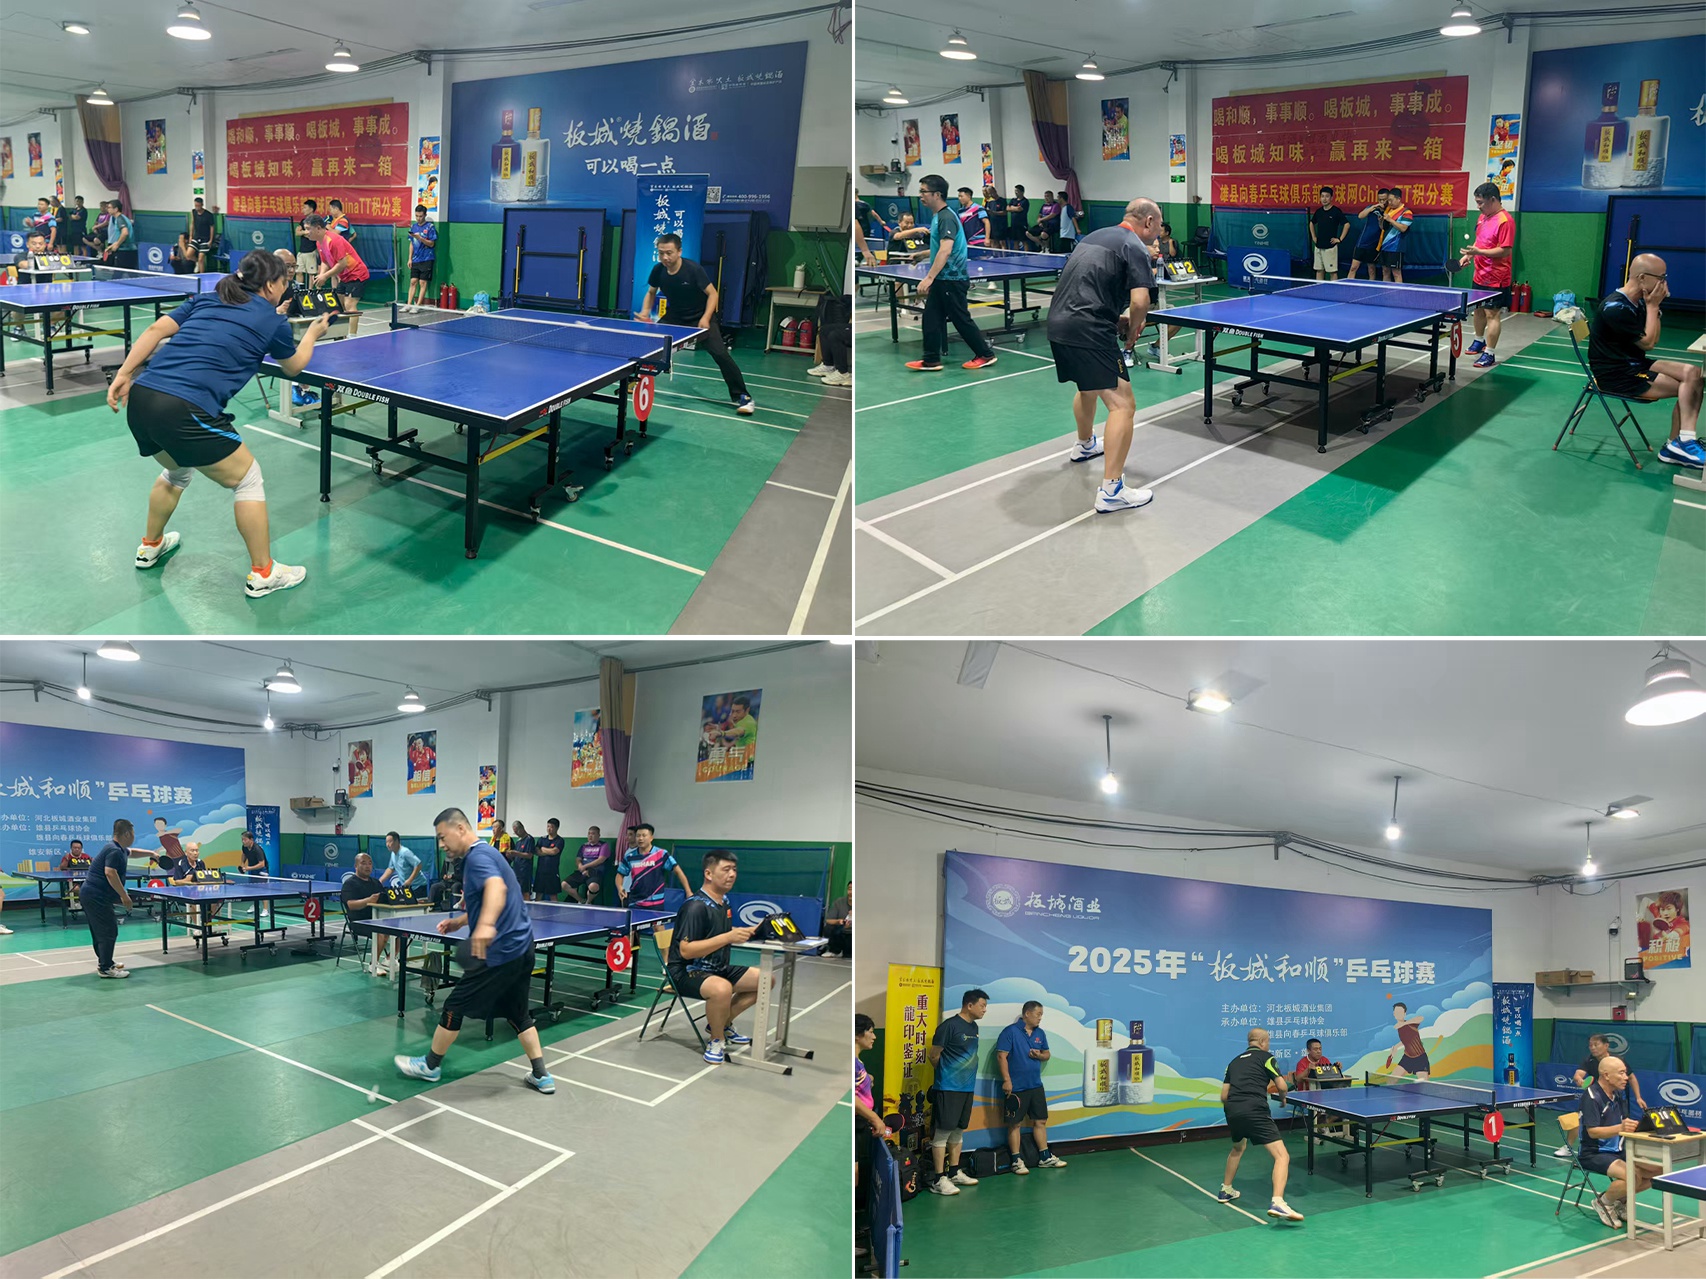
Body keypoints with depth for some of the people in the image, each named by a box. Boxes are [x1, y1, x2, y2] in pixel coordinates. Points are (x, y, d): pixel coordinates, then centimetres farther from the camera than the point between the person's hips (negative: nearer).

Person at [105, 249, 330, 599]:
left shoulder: (205, 300, 20)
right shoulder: (272, 322, 7)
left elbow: (157, 329, 11)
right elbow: (294, 366, 25)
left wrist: (124, 374, 10)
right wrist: (312, 334, 43)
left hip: (141, 398, 7)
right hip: (185, 411, -7)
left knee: (177, 471, 34)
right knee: (247, 479, 10)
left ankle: (150, 546, 49)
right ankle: (263, 574, 13)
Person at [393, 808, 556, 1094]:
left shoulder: (478, 856, -16)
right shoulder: (485, 853, 17)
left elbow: (497, 888, -39)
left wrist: (485, 925, -55)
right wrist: (460, 922, 21)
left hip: (500, 952, -10)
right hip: (521, 947, 10)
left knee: (454, 1007, 7)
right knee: (517, 1013, 18)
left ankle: (429, 1066, 24)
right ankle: (541, 1076, 17)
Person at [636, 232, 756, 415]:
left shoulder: (693, 269, -25)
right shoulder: (658, 270, -11)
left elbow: (713, 294, -18)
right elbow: (651, 293, 8)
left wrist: (705, 318, -30)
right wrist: (645, 312, -10)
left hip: (700, 318, -5)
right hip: (675, 317, 5)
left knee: (721, 354, -20)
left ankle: (742, 397, -14)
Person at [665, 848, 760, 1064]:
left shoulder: (724, 902, 7)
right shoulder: (696, 906, -22)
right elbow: (686, 950, -28)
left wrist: (750, 931, 4)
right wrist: (728, 937, -31)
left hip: (716, 969, 10)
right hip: (687, 972, -10)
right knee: (721, 988, -39)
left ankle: (722, 1024, 20)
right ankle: (716, 1041, -11)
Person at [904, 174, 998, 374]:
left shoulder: (947, 218, -18)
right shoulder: (936, 217, 11)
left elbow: (945, 251, -29)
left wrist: (929, 278, -32)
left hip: (952, 279, -9)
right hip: (940, 281, 9)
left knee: (961, 320, 0)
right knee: (931, 319, 6)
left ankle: (986, 354, 12)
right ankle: (931, 360, 9)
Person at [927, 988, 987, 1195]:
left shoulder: (974, 1027, 10)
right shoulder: (949, 1025, -15)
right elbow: (934, 1055, -8)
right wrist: (947, 1074, 7)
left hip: (967, 1087, 8)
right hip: (948, 1088, -8)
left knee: (958, 1131, 15)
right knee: (943, 1131, -5)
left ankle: (955, 1173, 24)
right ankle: (939, 1179, -2)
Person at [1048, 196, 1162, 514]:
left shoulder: (1094, 237, 21)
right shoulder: (1135, 248, -6)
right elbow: (1140, 301, -17)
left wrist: (1118, 317, 19)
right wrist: (1133, 331, 3)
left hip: (1058, 322, 9)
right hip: (1089, 333, -9)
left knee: (1088, 386, 34)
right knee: (1122, 405, -10)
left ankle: (1085, 446, 58)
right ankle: (1110, 491, -17)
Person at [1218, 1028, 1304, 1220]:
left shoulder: (1234, 1062, 24)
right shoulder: (1266, 1057, 10)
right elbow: (1282, 1087, 3)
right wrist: (1282, 1096, 26)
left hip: (1232, 1111, 6)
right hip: (1255, 1112, -6)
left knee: (1238, 1148, 36)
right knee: (1282, 1156, -8)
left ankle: (1226, 1190, 43)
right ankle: (1277, 1203, -28)